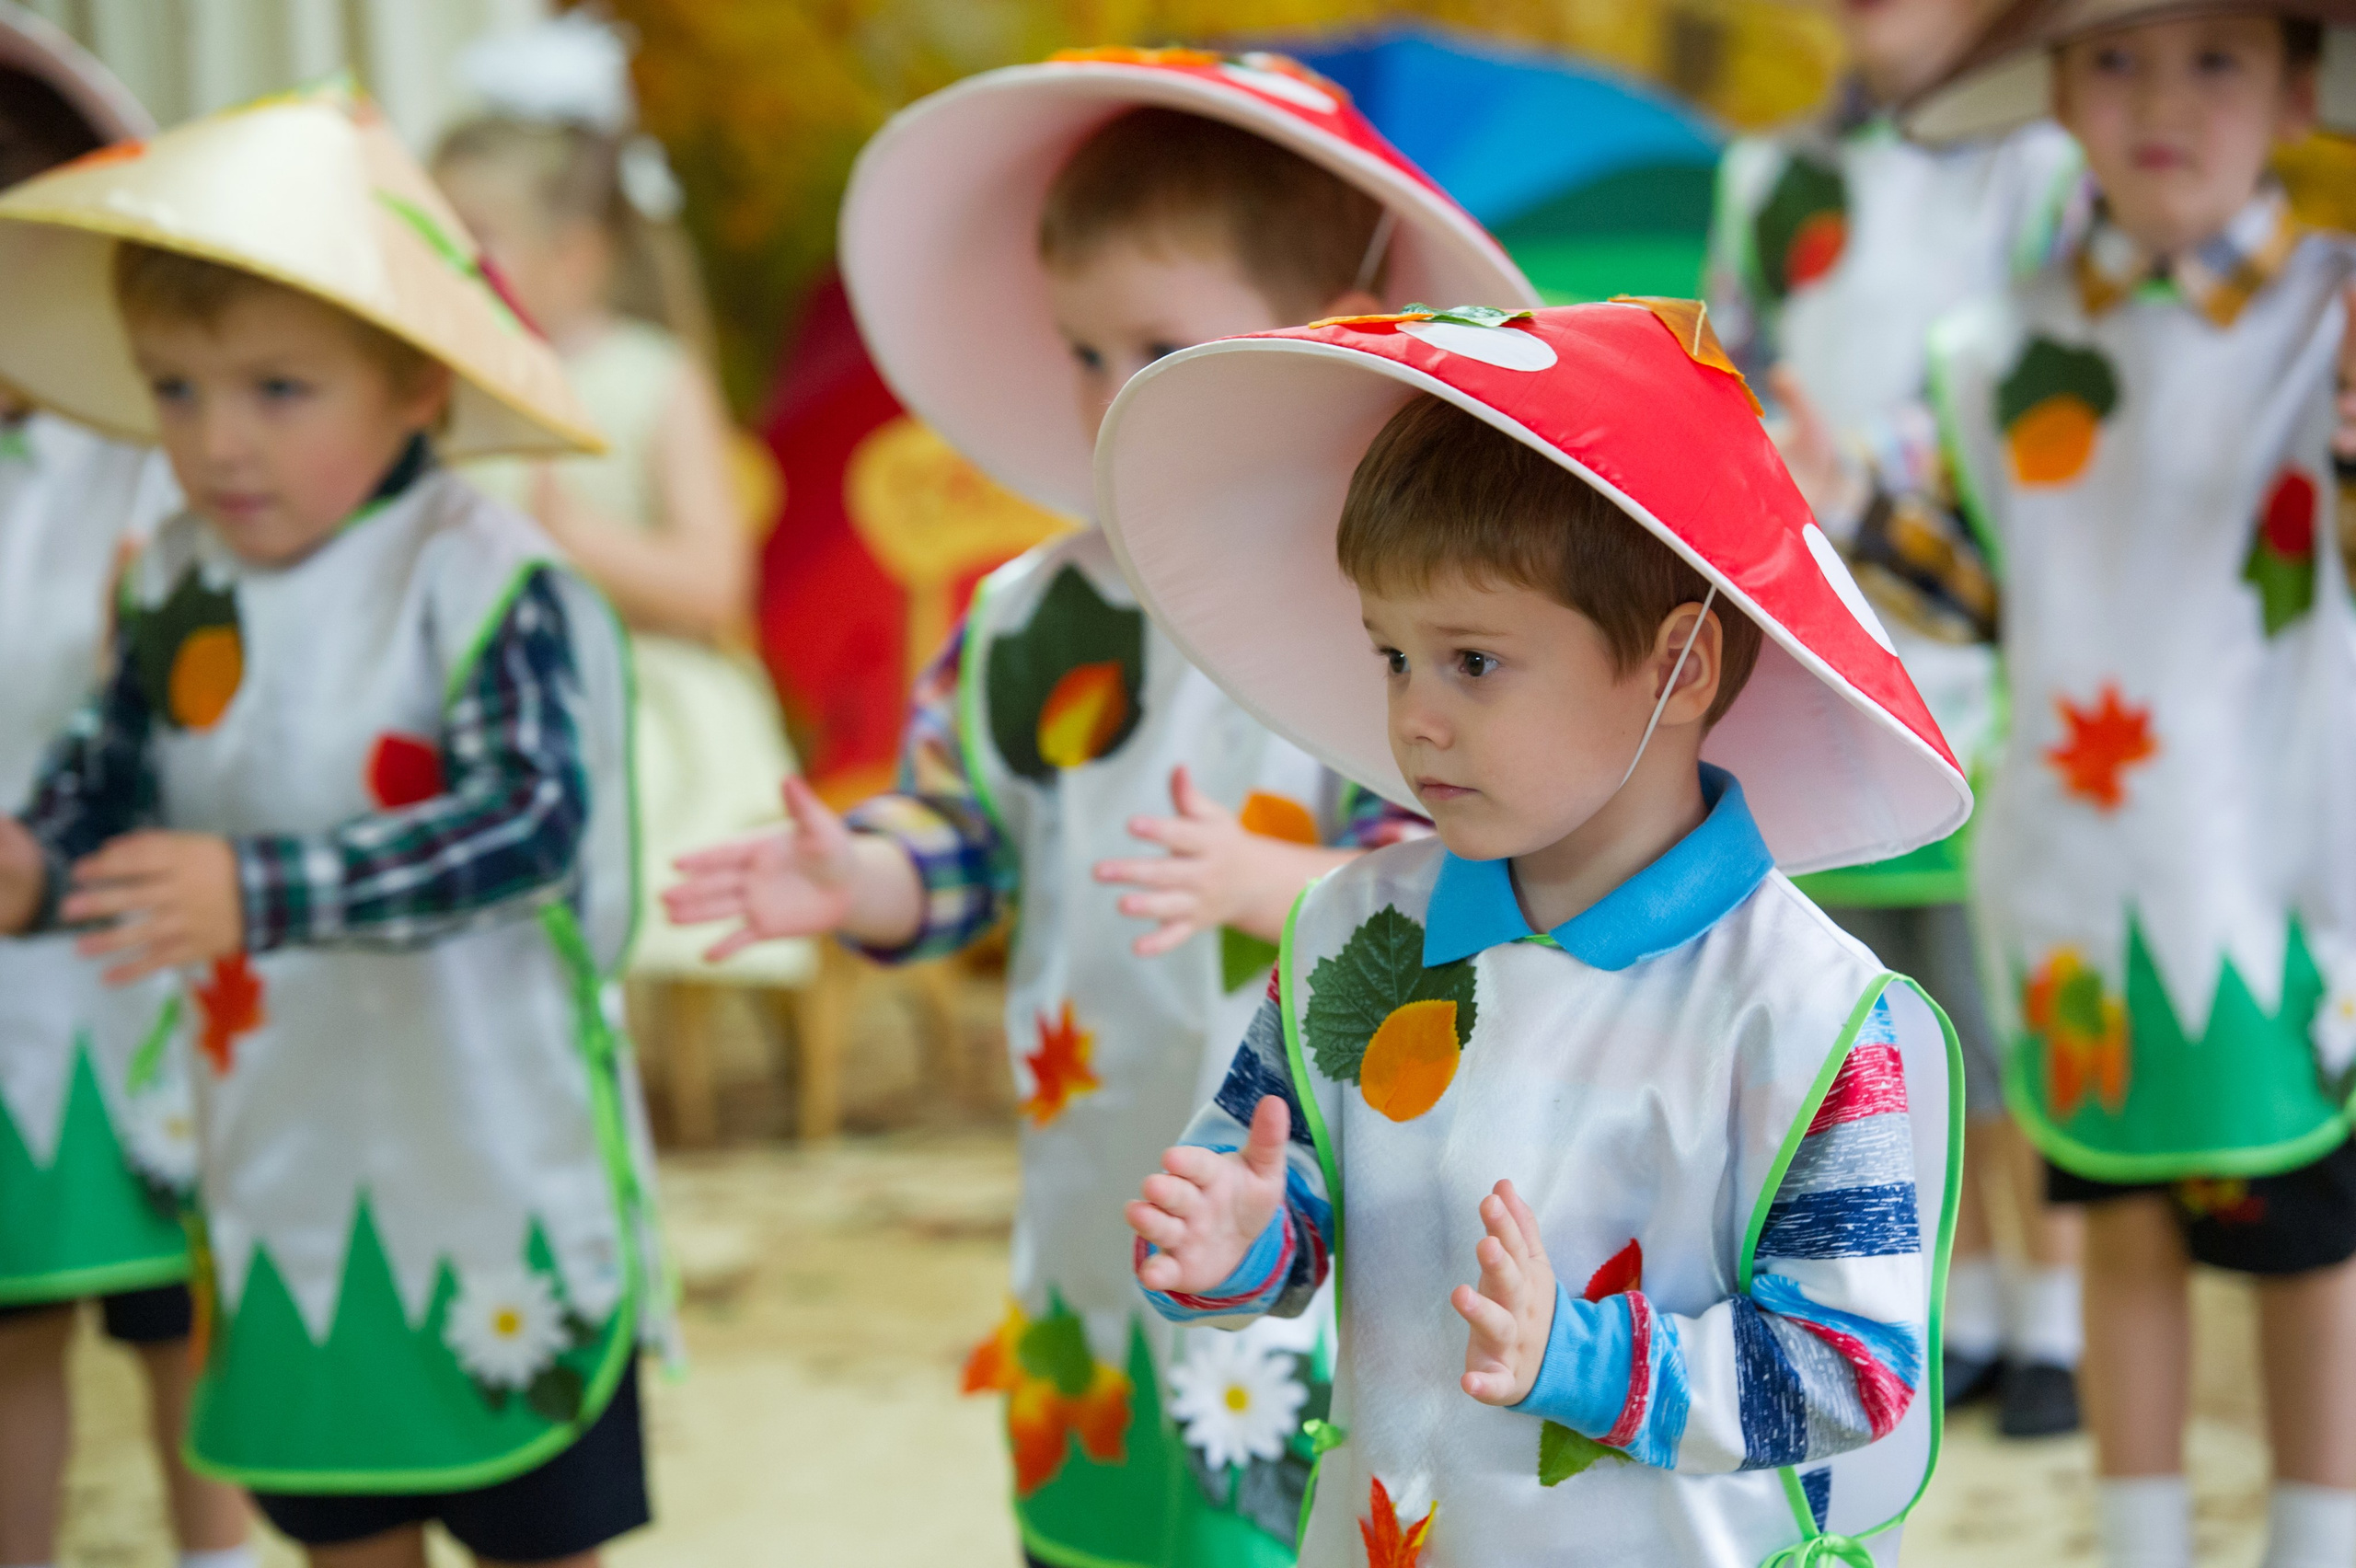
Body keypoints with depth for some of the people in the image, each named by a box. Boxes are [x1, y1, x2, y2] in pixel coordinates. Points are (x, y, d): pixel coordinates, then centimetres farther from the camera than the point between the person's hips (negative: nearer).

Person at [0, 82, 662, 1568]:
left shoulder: (486, 579, -19)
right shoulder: (171, 587, 1)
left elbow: (530, 820, -30)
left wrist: (257, 891, -38)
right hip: (281, 1173, 6)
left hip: (491, 1168, -6)